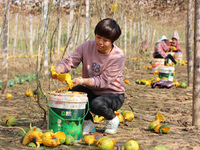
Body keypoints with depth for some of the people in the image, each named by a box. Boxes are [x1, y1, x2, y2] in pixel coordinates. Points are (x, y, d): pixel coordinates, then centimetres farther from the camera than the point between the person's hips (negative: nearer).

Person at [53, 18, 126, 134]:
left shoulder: (119, 57, -20)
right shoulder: (87, 46, -8)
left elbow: (103, 81, -24)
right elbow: (69, 61, -12)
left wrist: (82, 81, -39)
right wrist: (57, 70, -36)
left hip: (113, 94, -4)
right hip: (91, 91, 4)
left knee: (97, 105, -37)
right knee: (71, 93, -27)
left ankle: (112, 119, 1)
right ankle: (88, 123, -1)